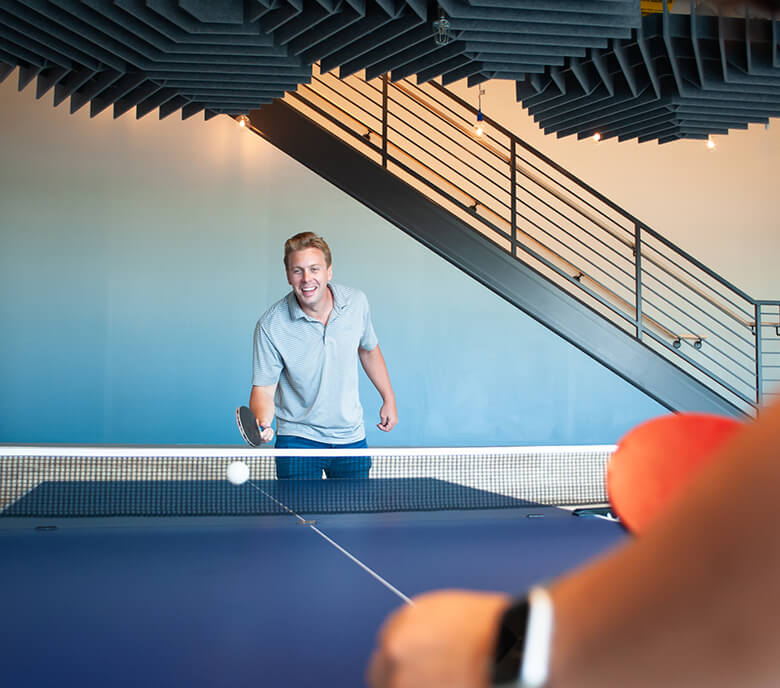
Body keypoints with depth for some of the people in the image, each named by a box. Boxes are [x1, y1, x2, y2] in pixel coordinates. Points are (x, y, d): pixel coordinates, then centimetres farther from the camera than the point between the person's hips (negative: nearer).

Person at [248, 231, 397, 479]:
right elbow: (263, 387, -14)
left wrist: (389, 398, 14)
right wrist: (262, 422, -34)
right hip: (298, 438, -3)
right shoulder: (271, 325, -18)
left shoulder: (357, 302, -7)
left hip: (351, 437, 3)